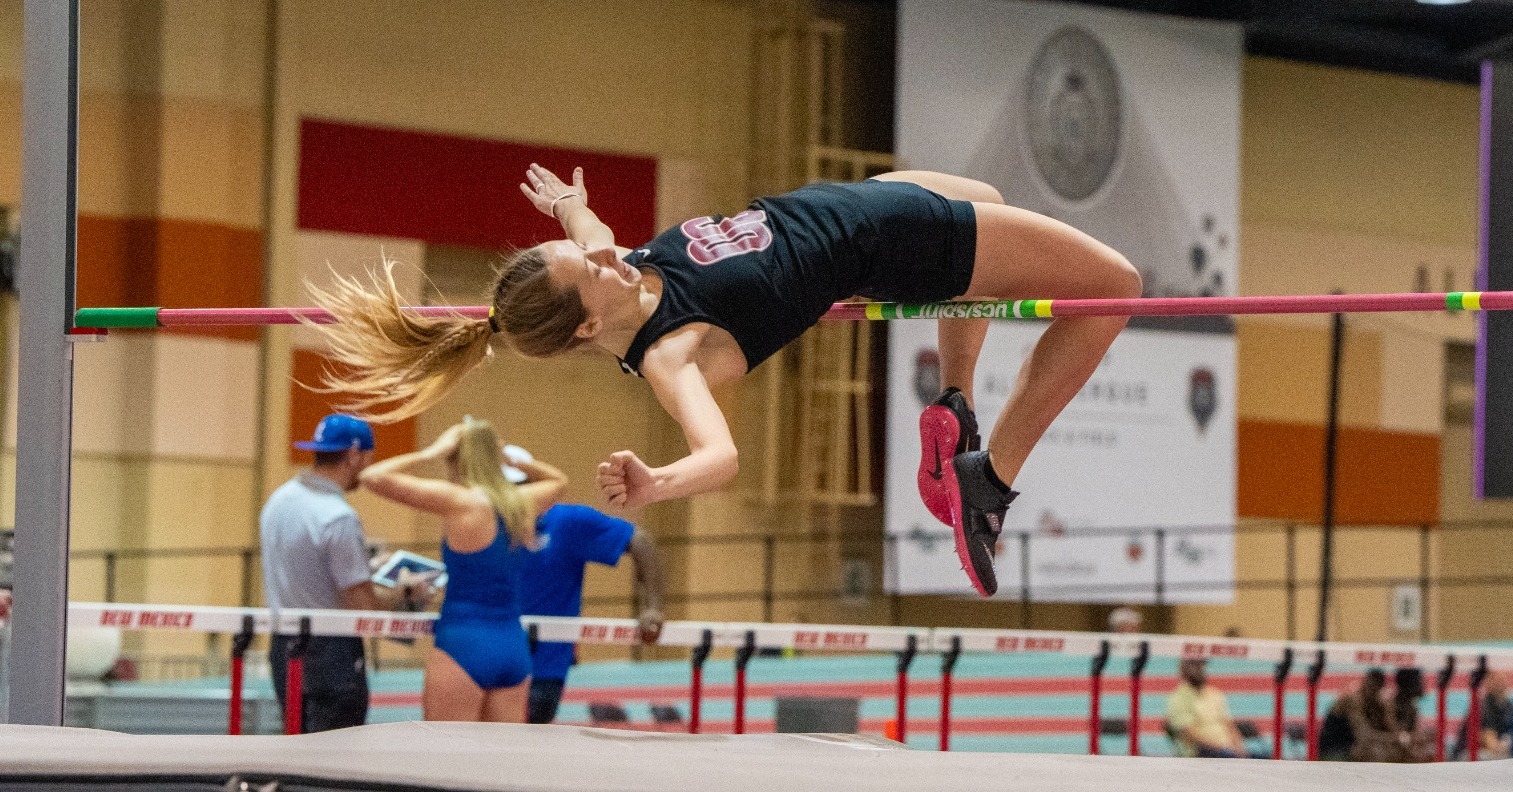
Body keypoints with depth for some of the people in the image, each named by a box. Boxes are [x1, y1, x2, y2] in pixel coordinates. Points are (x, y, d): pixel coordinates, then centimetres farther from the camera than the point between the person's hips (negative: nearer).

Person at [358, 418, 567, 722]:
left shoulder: (460, 501, -9)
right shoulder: (523, 503, 8)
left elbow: (373, 477, -11)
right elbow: (557, 480, 34)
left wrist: (429, 454, 0)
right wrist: (506, 458, 23)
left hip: (462, 644, -6)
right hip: (515, 650, 6)